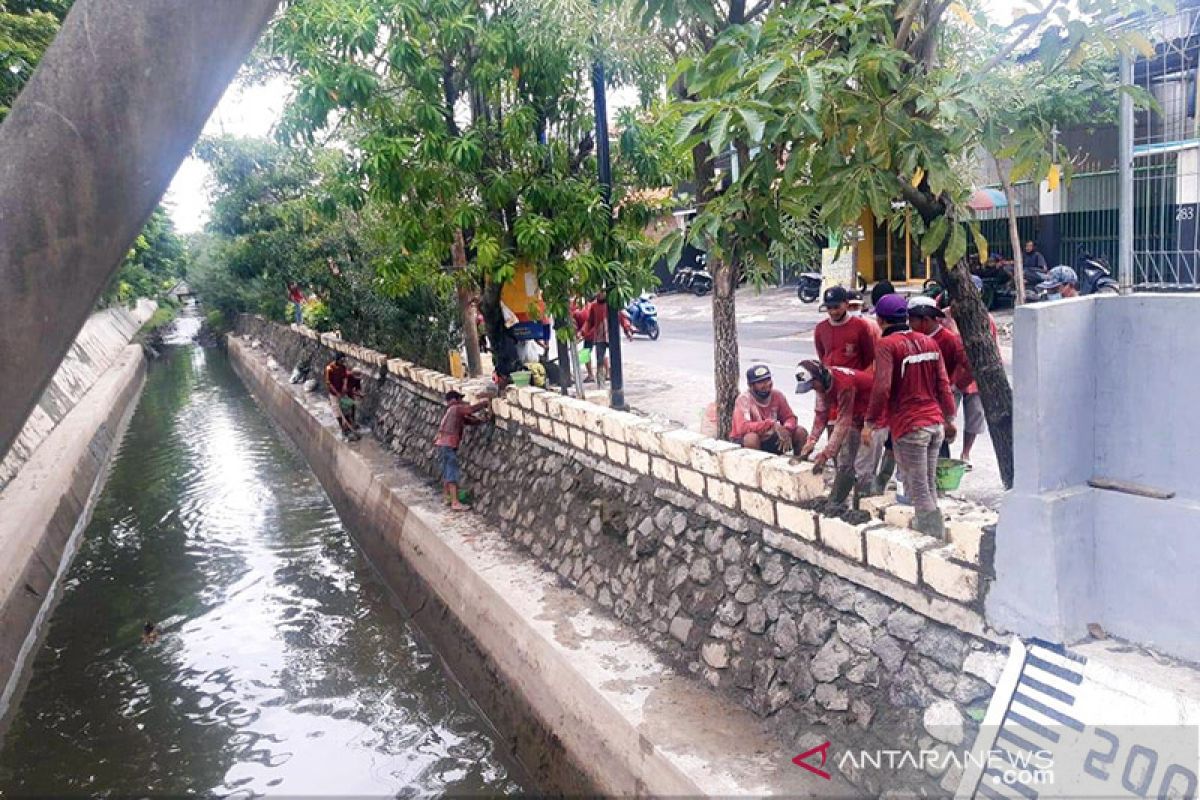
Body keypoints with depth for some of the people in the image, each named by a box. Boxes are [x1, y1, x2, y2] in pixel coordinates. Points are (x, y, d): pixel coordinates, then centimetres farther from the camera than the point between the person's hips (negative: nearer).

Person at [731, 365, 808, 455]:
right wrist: (772, 424, -38)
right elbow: (742, 428, -34)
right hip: (744, 444, -5)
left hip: (770, 440, 5)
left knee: (800, 432, -8)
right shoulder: (744, 399, -21)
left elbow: (790, 417, 0)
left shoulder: (777, 395, -6)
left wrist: (786, 431, -24)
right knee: (752, 437, -38)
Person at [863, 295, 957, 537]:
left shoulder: (887, 345, -10)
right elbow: (943, 385, 13)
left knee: (918, 490, -2)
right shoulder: (929, 342, 11)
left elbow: (882, 388, -18)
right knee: (929, 485, 17)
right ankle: (924, 525, 27)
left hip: (909, 427, -7)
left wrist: (869, 423, -10)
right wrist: (949, 419, 20)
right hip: (936, 424, 7)